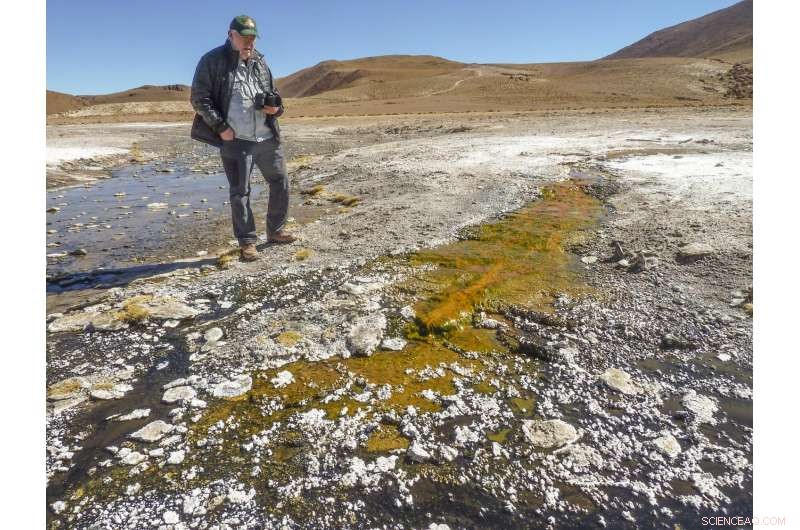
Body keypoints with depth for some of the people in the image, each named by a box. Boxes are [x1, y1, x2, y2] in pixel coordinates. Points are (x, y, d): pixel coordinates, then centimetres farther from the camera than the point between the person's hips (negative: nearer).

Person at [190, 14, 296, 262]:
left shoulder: (260, 61, 13)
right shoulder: (212, 61, -3)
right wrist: (221, 127, -13)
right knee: (240, 192, 1)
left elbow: (273, 92, 23)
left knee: (281, 182, 10)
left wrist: (276, 107, 0)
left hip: (267, 138, 6)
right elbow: (199, 98, -5)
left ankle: (275, 230, 27)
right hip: (235, 140, -5)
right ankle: (247, 242, 11)